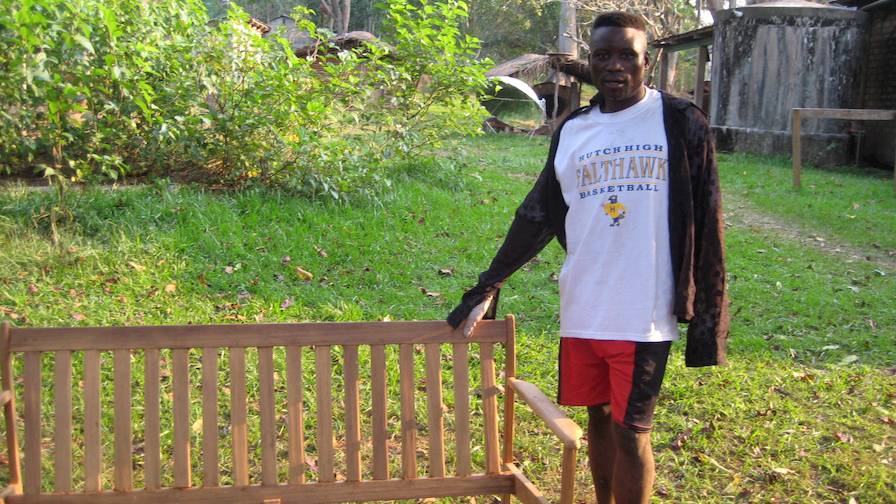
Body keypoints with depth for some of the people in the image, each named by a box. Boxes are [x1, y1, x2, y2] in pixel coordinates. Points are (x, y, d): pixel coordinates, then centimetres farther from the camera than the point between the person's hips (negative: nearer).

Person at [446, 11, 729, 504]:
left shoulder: (681, 123, -4)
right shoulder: (571, 131, 7)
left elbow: (706, 224, -3)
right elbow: (536, 215, 13)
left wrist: (709, 316, -5)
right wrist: (487, 287, 11)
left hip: (644, 315, -4)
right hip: (582, 310, 4)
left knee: (630, 431, 2)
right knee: (598, 418, 16)